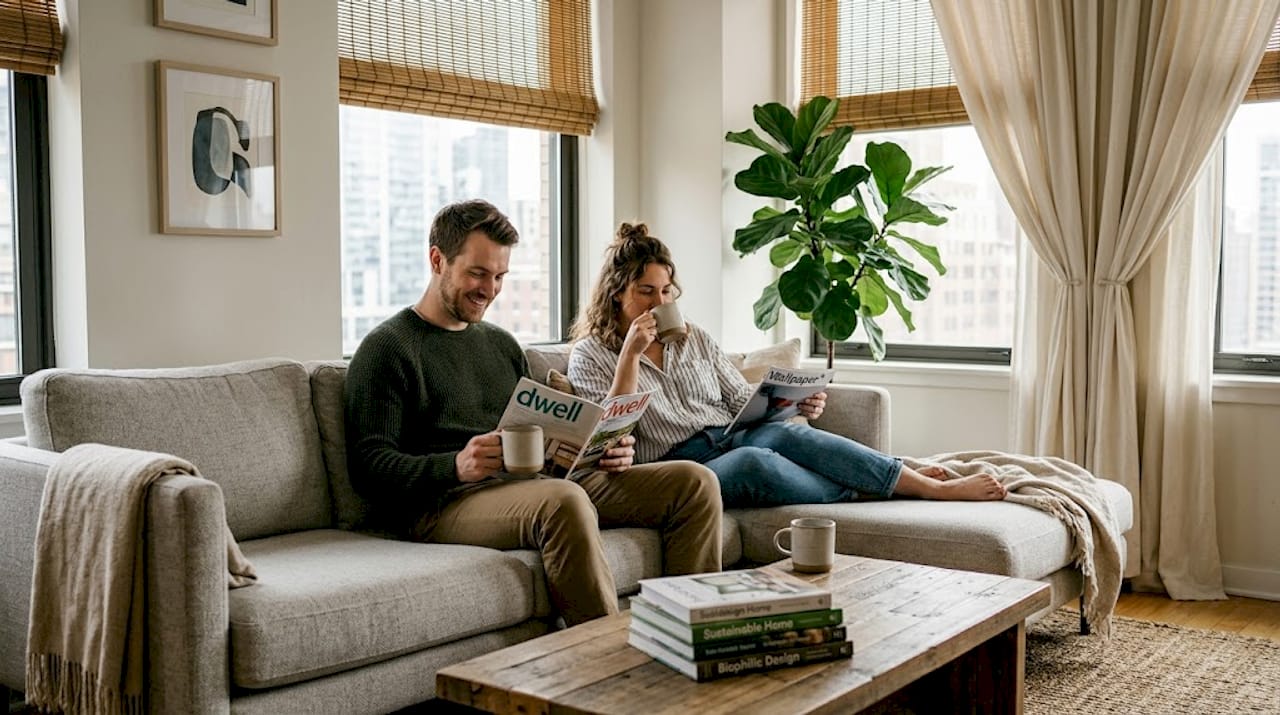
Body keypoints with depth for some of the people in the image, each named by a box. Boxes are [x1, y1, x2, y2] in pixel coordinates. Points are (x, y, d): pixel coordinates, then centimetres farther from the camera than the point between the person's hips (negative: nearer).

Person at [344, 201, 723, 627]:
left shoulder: (503, 345, 26)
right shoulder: (387, 348, 3)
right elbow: (368, 466, -8)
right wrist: (455, 466, -25)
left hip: (530, 489, 8)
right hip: (445, 503, -7)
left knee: (694, 482, -6)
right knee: (563, 501, -40)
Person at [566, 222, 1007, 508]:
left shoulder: (693, 339, 18)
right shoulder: (590, 355, 4)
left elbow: (744, 401, 18)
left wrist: (793, 403, -3)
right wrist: (631, 353, -14)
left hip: (731, 438, 4)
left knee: (787, 434, -30)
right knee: (753, 462, -36)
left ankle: (935, 485, -32)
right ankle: (863, 495, -22)